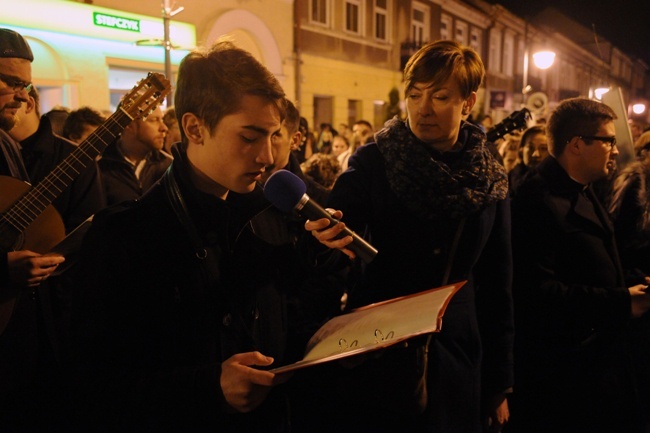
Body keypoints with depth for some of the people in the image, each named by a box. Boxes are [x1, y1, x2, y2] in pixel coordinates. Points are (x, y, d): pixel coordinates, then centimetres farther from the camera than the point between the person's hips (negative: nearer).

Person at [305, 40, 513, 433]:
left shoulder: (490, 179, -1)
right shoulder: (372, 163, -9)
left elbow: (497, 285, 4)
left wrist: (500, 384, 7)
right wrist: (325, 239, -37)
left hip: (456, 360, 3)